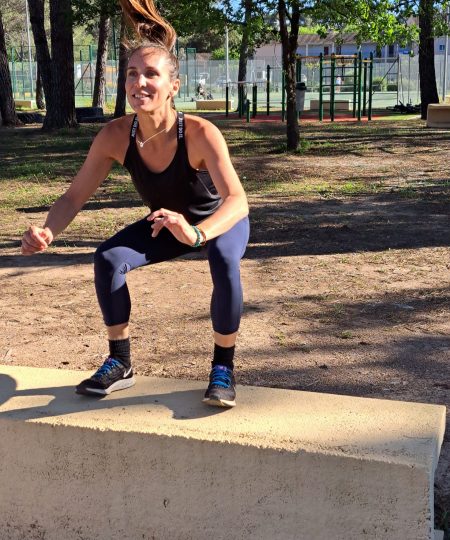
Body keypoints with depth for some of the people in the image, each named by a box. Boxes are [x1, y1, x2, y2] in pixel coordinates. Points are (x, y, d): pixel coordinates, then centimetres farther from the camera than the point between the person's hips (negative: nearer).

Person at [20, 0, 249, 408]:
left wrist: (197, 234, -66)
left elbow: (237, 200, -46)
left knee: (225, 266, -35)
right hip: (168, 225, 4)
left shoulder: (200, 133, -37)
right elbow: (75, 196, -19)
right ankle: (120, 364, -1)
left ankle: (223, 368, -13)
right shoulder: (115, 136, -25)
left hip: (221, 222, -3)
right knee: (108, 258, -19)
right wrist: (47, 232, -41)